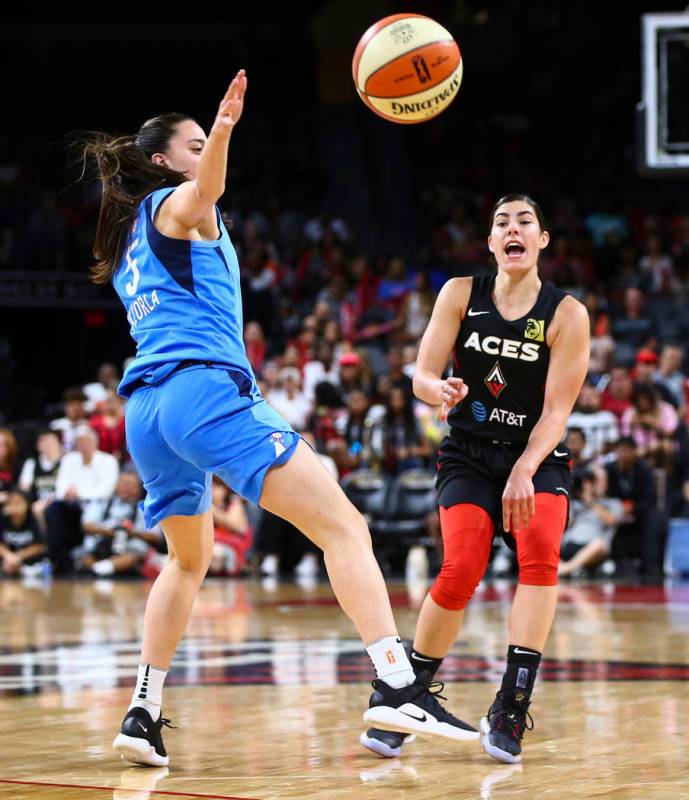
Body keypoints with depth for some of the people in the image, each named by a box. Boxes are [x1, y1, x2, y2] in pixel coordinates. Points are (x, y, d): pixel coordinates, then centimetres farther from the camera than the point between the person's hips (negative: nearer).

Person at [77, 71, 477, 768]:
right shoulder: (171, 203, 4)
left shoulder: (125, 245, 28)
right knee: (343, 526, -15)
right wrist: (221, 132, -41)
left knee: (189, 560, 29)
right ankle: (396, 683, -31)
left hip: (144, 410, 9)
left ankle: (143, 713, 23)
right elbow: (202, 189, -22)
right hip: (205, 388, -9)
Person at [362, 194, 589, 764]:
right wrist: (441, 390, -29)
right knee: (462, 568, -20)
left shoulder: (567, 315, -7)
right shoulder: (461, 294, -1)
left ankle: (511, 706, -27)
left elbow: (556, 412, -11)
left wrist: (523, 474, -24)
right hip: (469, 455, 0)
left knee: (541, 549, -28)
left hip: (538, 459, 0)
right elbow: (422, 375, -4)